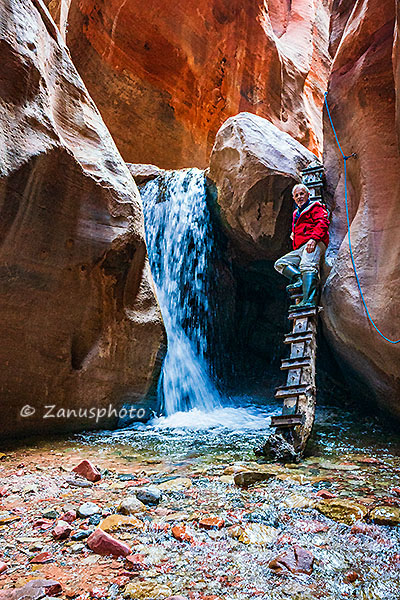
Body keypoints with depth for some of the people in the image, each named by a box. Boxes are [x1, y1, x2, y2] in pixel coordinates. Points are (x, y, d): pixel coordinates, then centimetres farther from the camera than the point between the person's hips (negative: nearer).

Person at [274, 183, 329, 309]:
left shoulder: (315, 207, 10)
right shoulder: (296, 213, 34)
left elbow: (322, 223, -8)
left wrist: (313, 238, -24)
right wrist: (293, 235, 25)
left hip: (314, 244, -9)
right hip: (299, 249, 9)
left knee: (307, 266, -32)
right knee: (280, 264, 1)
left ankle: (309, 301, -48)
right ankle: (299, 278, -21)